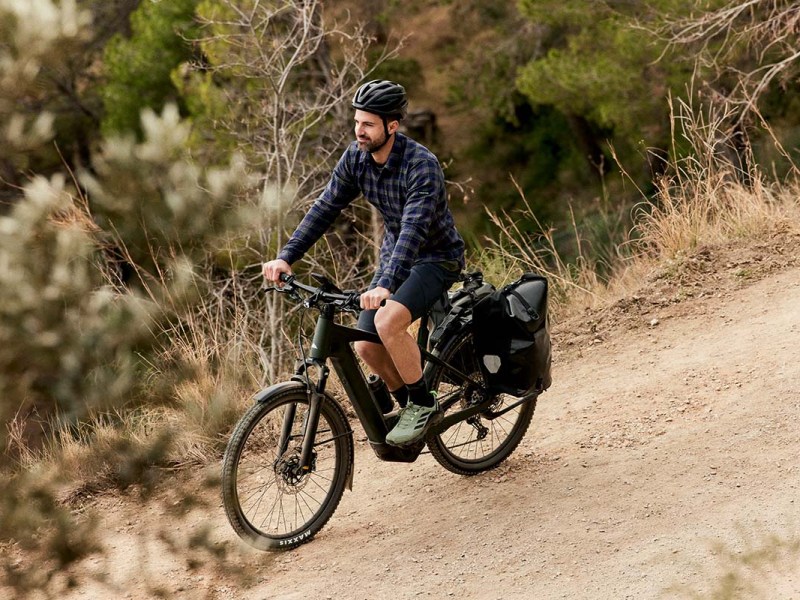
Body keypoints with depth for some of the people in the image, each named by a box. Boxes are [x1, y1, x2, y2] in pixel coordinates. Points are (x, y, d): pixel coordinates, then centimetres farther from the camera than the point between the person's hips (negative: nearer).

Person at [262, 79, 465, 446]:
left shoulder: (421, 165, -29)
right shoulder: (356, 158, -8)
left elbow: (414, 228, -40)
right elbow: (325, 208, -5)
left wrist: (385, 285, -52)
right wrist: (286, 257, -16)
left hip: (436, 258, -7)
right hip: (394, 254, 7)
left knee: (388, 321, -30)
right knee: (366, 344, -5)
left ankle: (423, 404, -11)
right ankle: (409, 404, 21)